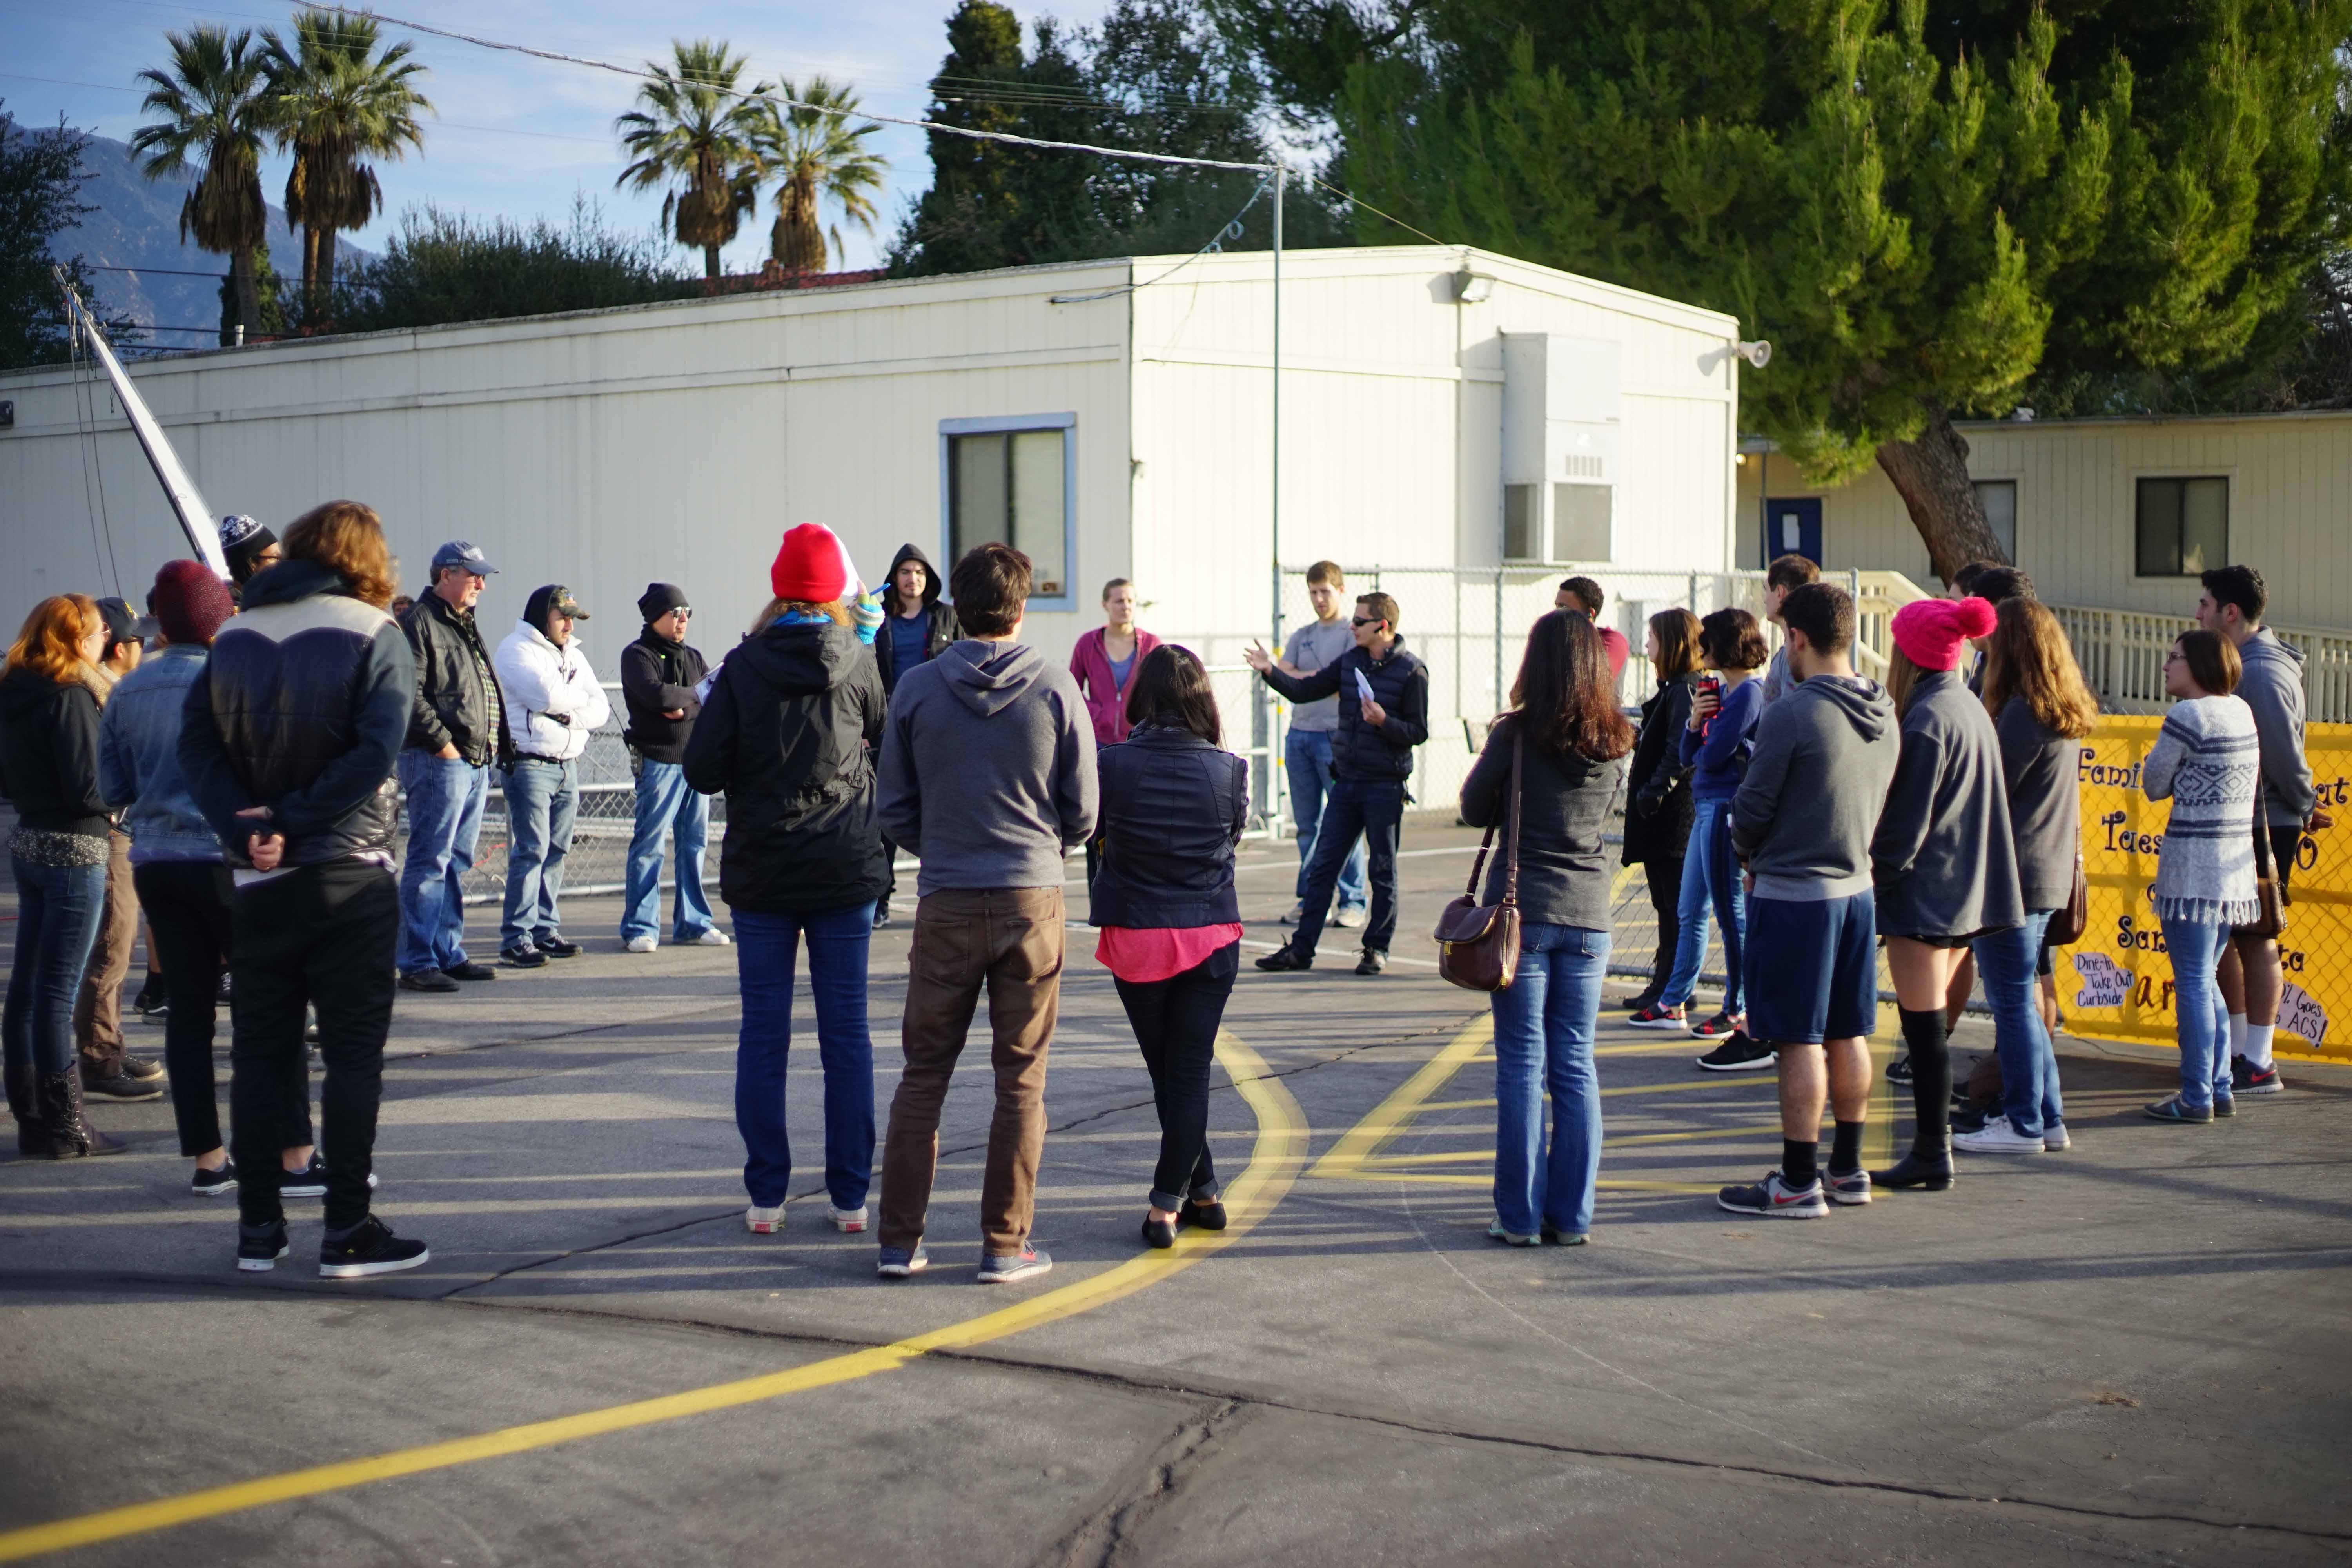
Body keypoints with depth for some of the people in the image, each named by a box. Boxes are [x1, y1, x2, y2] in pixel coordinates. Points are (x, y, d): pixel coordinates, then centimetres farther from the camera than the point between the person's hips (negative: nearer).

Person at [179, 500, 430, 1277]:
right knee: (352, 1051, 1)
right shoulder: (374, 633, -6)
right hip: (347, 876, -4)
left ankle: (258, 1227, 16)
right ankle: (347, 1233, 1)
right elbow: (376, 752, -17)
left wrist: (244, 828, -11)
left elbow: (196, 742, -2)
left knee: (260, 1051, 11)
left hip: (256, 881, 4)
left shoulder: (235, 635, 8)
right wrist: (293, 823, -14)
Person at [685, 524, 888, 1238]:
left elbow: (702, 770, -7)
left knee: (763, 1033, 6)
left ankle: (766, 1194, 7)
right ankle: (850, 1196, 8)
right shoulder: (858, 666, -3)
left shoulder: (743, 668, -6)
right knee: (846, 1033, 6)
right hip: (846, 871, 1)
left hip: (761, 875, 0)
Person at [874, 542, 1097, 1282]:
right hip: (1033, 900, -1)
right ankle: (1005, 1244, 7)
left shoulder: (916, 689, -1)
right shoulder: (1056, 687, -3)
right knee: (1021, 1081, 6)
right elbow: (1082, 811, 2)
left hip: (946, 904, 1)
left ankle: (900, 1241, 10)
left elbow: (895, 811, 5)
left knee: (924, 1075, 9)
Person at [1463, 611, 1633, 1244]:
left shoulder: (1516, 734, -10)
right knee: (1575, 1066, 9)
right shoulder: (1614, 744, 1)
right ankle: (1572, 1215, 11)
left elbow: (1475, 809, 0)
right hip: (1587, 914, 3)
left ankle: (1521, 1215, 4)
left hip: (1522, 912, -3)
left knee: (1522, 1065, 2)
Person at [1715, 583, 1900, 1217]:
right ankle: (1848, 1169, 23)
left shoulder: (1790, 715, -19)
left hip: (1793, 895, -7)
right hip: (1858, 887, 8)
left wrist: (1750, 859, 7)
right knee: (1847, 1036, 15)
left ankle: (1798, 1182, 4)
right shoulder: (1883, 716, 5)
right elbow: (1879, 804, 13)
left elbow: (1751, 809, -12)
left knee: (1799, 1042, -1)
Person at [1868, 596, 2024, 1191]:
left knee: (1922, 1024, -4)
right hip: (1969, 890, 9)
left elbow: (1905, 818, -17)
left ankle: (1932, 1155, -2)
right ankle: (1935, 1138, 19)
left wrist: (1880, 877, -9)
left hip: (1924, 892, -9)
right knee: (1932, 1020, 15)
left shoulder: (1927, 719, -16)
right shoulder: (1972, 709, 12)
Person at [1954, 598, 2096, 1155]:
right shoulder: (2064, 715, 11)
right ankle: (2048, 1117, 20)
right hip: (2049, 873, 9)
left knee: (2012, 1002, -1)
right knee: (2022, 998, 16)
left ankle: (2024, 1124, 5)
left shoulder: (2022, 713, -17)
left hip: (2012, 874, -9)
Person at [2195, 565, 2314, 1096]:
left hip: (2265, 827, -10)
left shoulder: (2263, 674, -20)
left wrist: (2303, 807, -6)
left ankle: (2259, 1065, 3)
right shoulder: (2242, 663, 12)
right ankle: (2236, 1049, 24)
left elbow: (2285, 755, -19)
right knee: (2223, 935, 14)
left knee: (2253, 939, -4)